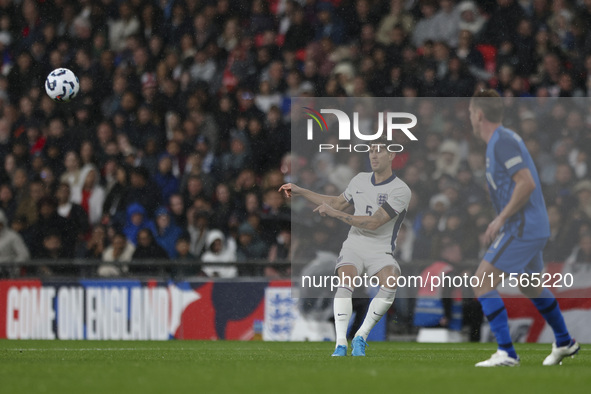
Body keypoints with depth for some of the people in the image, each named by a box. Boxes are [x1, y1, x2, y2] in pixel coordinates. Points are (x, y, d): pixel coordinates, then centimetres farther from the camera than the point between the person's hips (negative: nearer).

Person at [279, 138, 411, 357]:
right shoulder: (360, 180, 10)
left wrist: (335, 213, -17)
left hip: (379, 252, -3)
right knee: (345, 282, -29)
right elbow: (338, 202, 28)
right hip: (353, 246, 3)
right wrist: (300, 191, 27)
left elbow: (373, 223, -17)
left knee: (390, 285, -33)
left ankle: (361, 338, -17)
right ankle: (341, 344, -33)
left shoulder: (400, 190, -9)